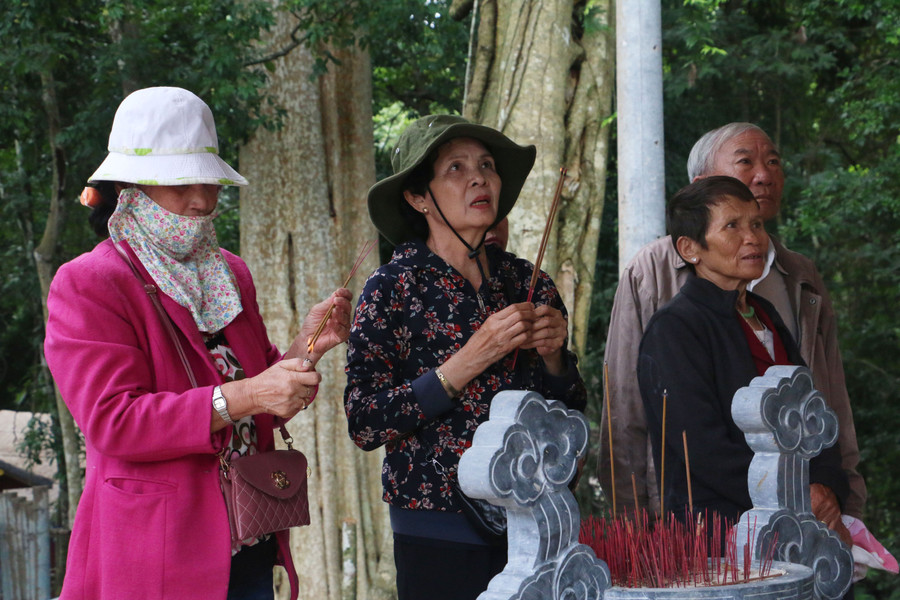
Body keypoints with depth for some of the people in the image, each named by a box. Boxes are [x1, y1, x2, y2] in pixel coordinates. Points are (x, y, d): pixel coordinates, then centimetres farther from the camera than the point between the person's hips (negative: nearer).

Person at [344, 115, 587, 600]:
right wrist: (470, 361, -19)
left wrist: (553, 356, -6)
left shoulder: (528, 283, 6)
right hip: (441, 535, -4)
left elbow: (571, 412, 14)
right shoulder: (392, 289, -5)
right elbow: (364, 423, -14)